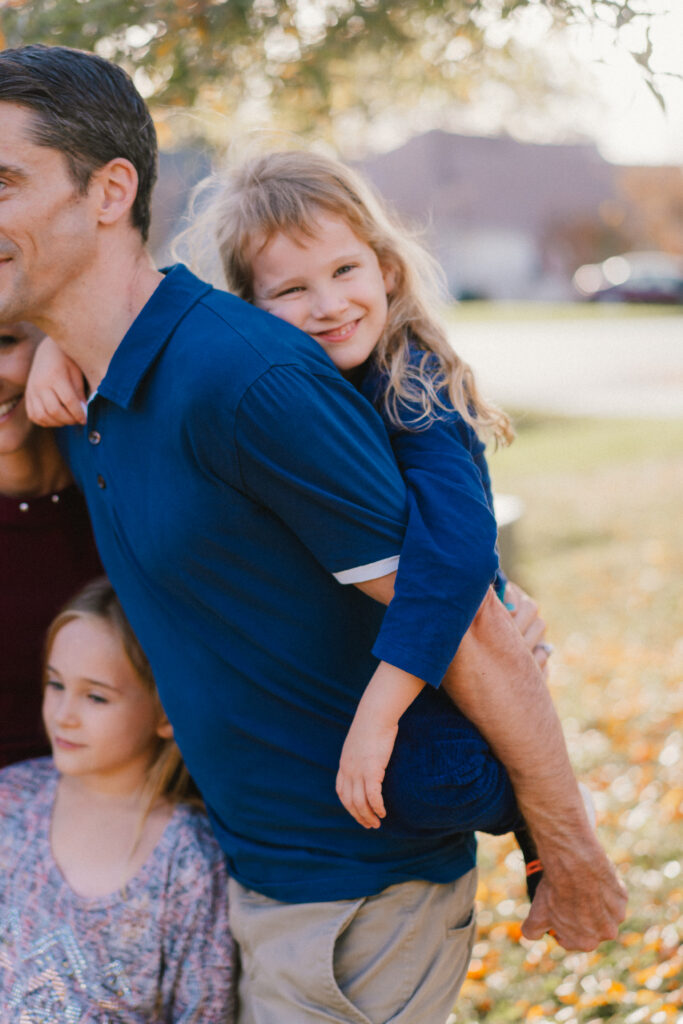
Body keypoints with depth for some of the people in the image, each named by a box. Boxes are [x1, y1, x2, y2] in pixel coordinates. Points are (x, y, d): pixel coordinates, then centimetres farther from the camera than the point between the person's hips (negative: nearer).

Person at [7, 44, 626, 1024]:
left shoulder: (248, 379, -26)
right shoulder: (83, 401, 3)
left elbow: (468, 627, -22)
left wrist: (571, 857, -14)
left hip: (353, 888, -8)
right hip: (250, 866, 8)